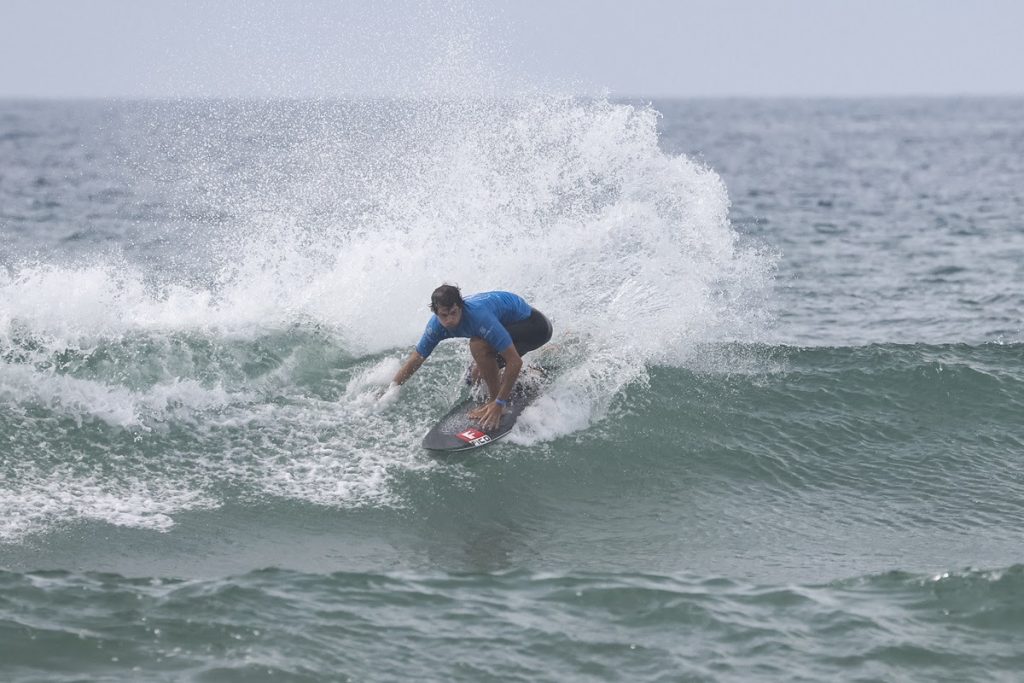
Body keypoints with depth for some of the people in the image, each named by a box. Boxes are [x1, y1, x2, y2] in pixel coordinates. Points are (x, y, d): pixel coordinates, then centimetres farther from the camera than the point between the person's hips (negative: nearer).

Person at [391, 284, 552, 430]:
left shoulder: (480, 316, -37)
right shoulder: (437, 324, -15)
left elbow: (515, 362, -36)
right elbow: (415, 360, -2)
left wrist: (499, 404, -36)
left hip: (535, 326, -8)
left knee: (478, 345, -29)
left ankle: (494, 399, -15)